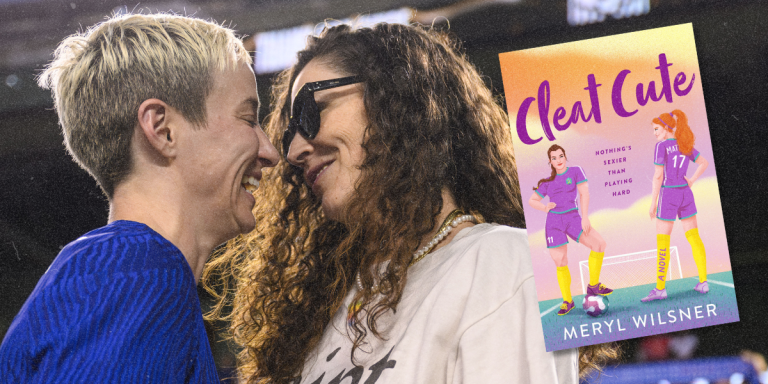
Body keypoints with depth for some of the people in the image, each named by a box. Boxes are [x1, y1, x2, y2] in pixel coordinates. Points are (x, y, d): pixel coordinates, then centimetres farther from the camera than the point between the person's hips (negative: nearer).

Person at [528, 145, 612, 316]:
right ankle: (567, 300, 11)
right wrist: (545, 207, -4)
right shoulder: (548, 182, 9)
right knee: (560, 263, -3)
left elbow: (584, 193, -3)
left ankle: (593, 285, -10)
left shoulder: (575, 172, 4)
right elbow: (532, 201, 17)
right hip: (554, 222, 1)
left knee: (599, 243, -22)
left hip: (572, 218, -1)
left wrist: (585, 218, -12)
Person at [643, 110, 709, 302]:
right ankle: (703, 282, 10)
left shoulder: (662, 146, -11)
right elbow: (703, 163, 20)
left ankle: (660, 288, -1)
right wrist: (691, 181, 11)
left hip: (668, 194, -7)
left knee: (662, 243, -2)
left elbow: (658, 176, -13)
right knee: (694, 238, 10)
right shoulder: (685, 145, 9)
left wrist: (653, 203, -9)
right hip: (685, 193, 7)